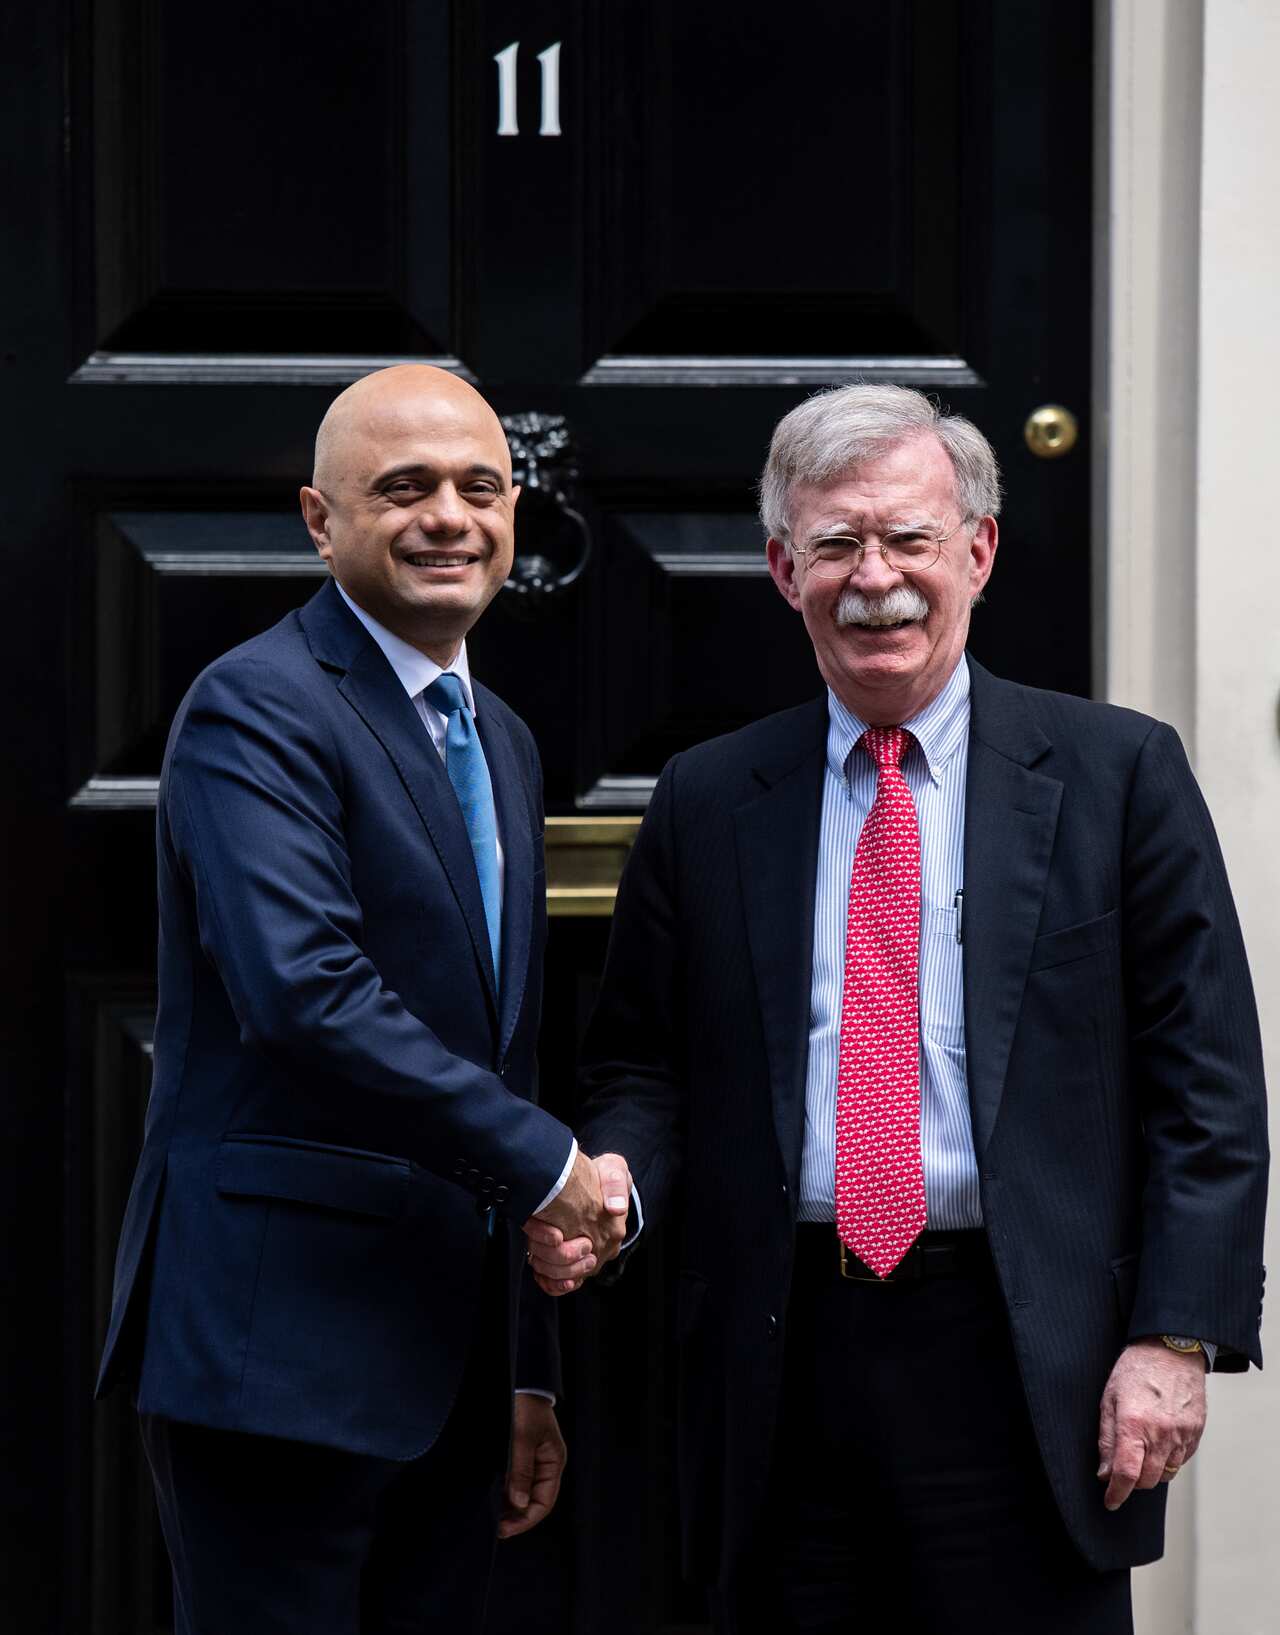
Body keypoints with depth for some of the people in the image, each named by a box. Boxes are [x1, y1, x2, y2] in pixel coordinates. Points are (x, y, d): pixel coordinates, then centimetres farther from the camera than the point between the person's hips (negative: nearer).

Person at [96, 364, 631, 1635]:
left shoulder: (500, 743, 19)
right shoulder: (257, 708, -9)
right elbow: (306, 991, -23)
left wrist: (528, 1372, 21)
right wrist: (548, 1165, -17)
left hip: (448, 1351, 8)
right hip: (279, 1342, -8)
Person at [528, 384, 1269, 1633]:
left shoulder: (1116, 773, 3)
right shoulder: (706, 803, 11)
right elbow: (645, 1066, 14)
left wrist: (1174, 1338, -8)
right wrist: (607, 1180, -9)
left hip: (1025, 1365, -2)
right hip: (783, 1370, 2)